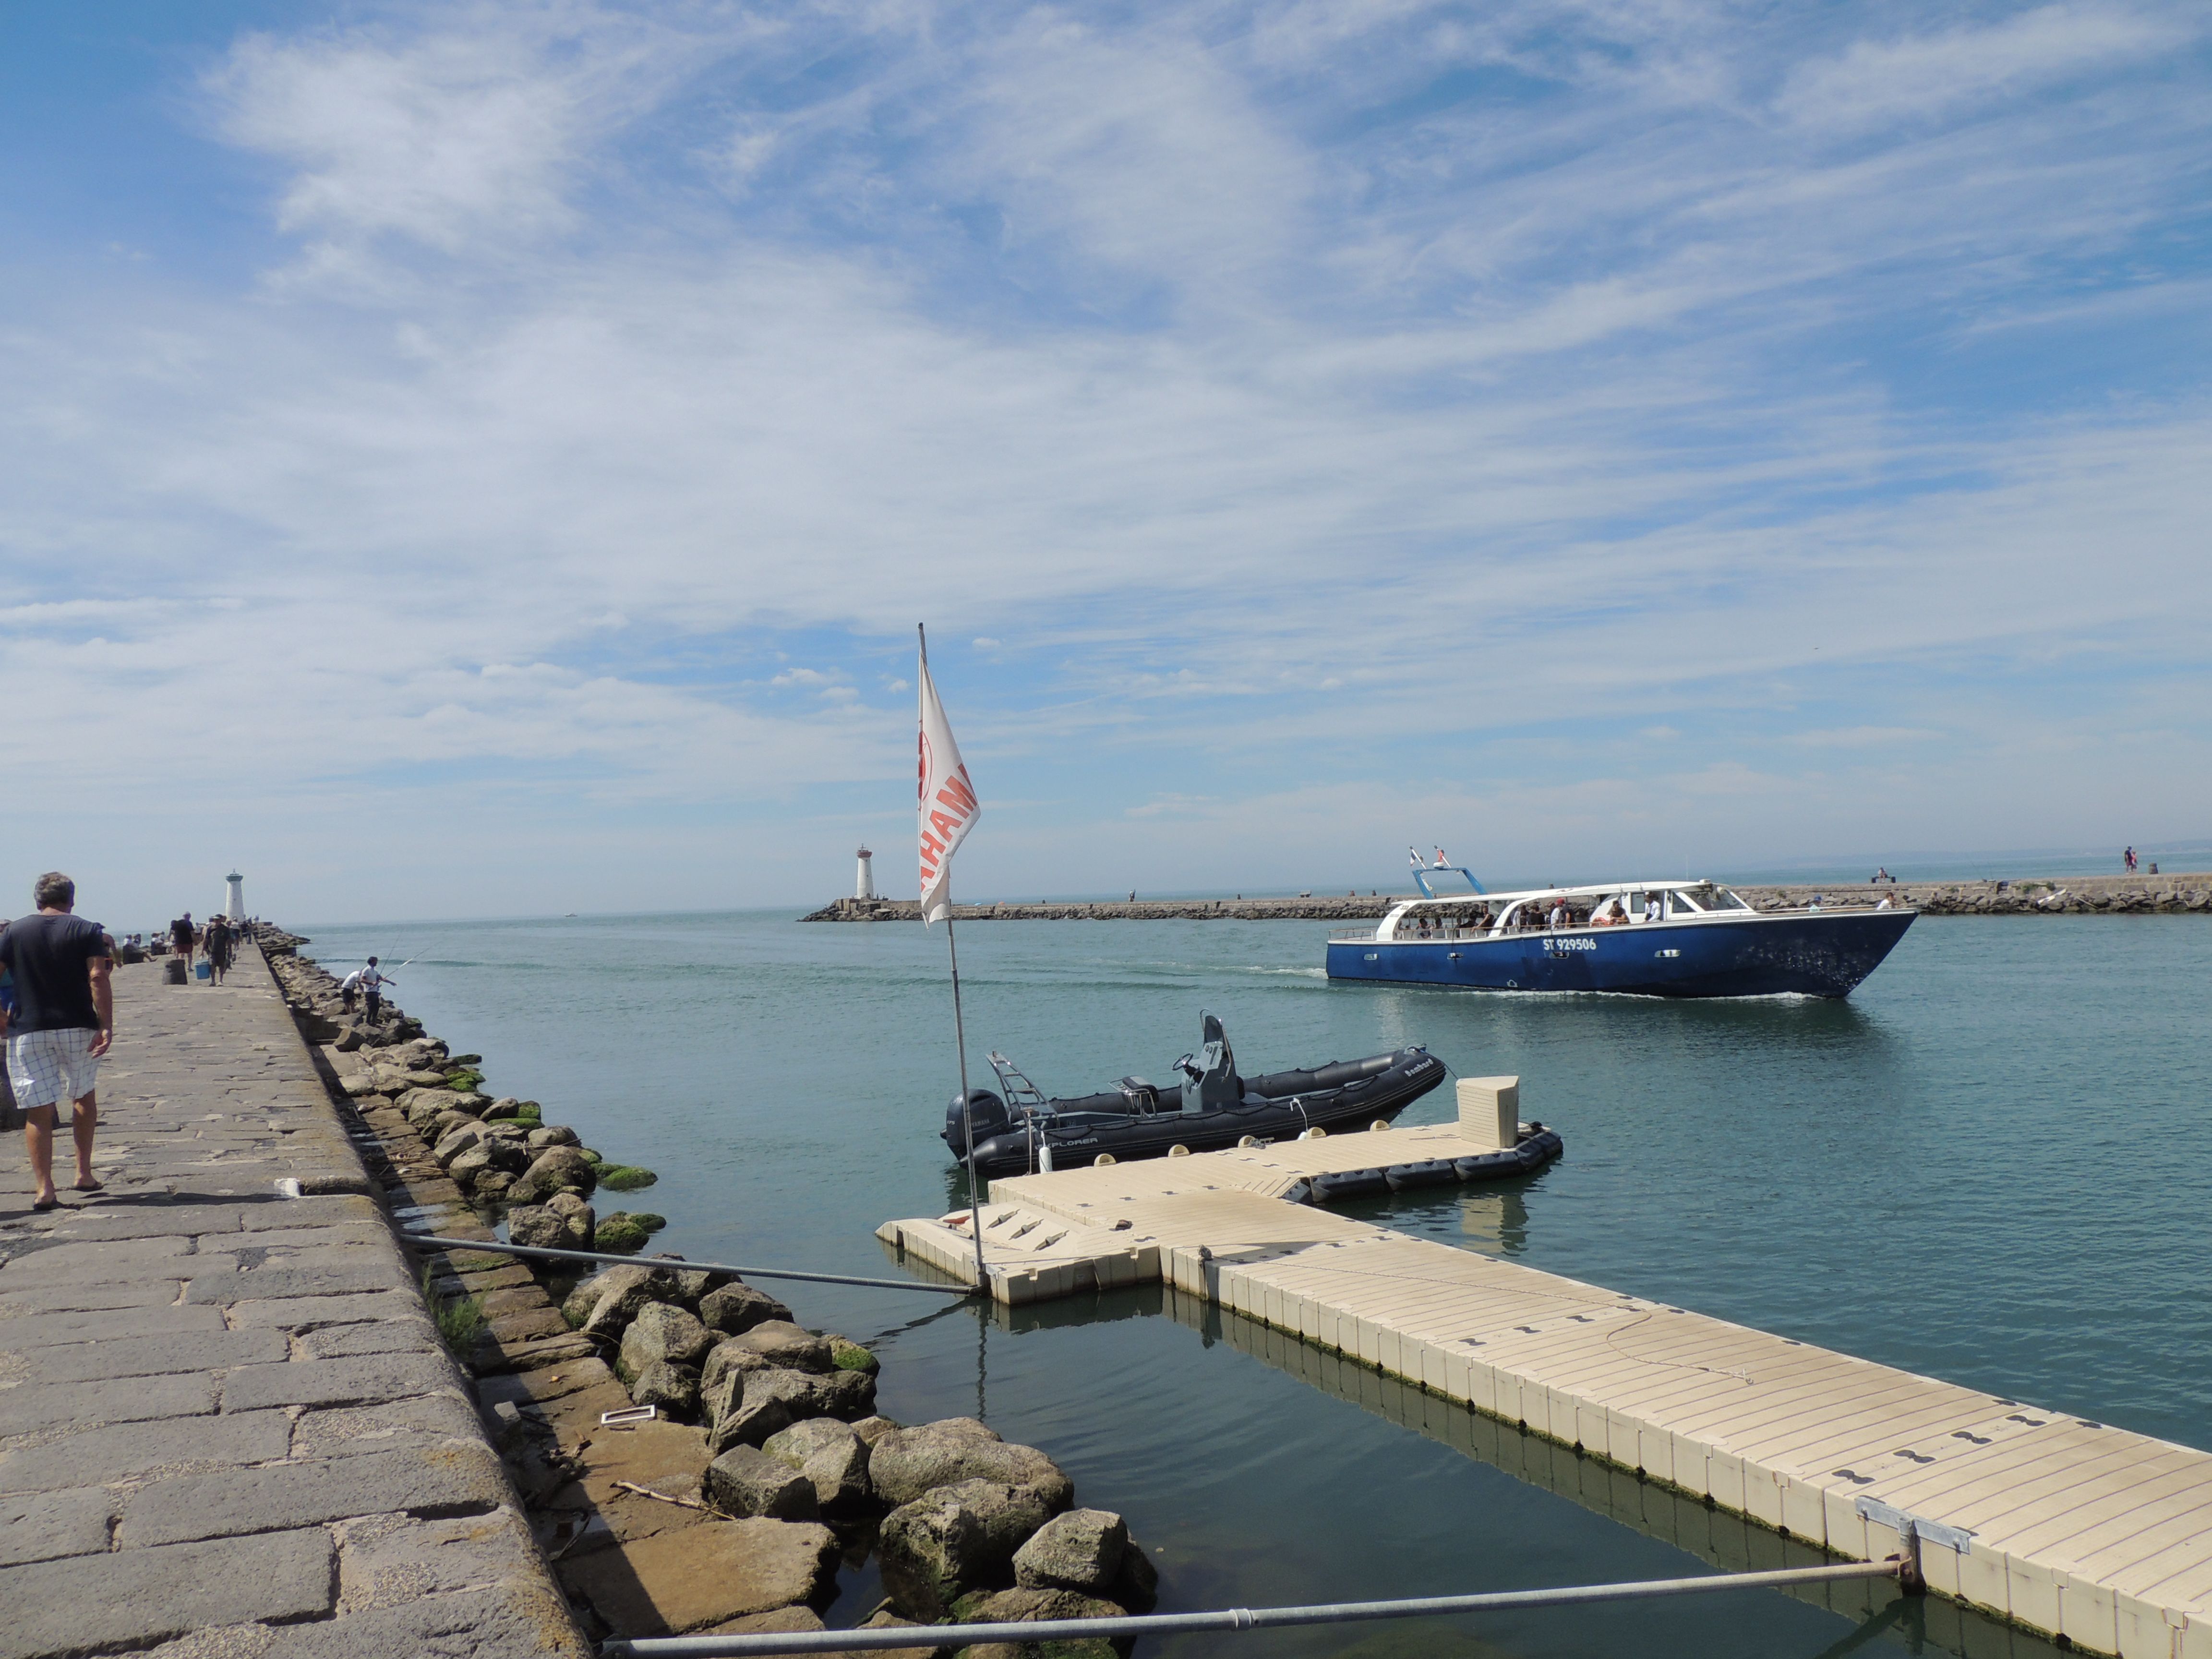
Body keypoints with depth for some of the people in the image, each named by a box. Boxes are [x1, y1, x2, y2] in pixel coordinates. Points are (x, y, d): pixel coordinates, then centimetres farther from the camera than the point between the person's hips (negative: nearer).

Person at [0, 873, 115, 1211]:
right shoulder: (88, 931, -2)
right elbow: (98, 977, -12)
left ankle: (43, 1188, -2)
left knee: (37, 1110, 2)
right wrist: (106, 1027, -13)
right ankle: (84, 1173, 21)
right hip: (78, 1029, 0)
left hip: (28, 1030, 0)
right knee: (83, 1095, 19)